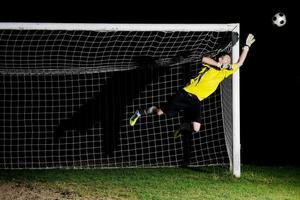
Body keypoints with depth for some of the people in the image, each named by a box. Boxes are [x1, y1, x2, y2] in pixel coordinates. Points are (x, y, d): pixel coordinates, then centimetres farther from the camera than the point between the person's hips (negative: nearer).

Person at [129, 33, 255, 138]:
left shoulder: (225, 72, 15)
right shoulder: (210, 65, 1)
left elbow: (239, 63, 17)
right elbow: (204, 58, -22)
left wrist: (247, 46, 16)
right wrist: (218, 65, -20)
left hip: (196, 101, 4)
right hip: (186, 94, -4)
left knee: (196, 128, -15)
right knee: (160, 112, -5)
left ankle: (183, 127, 20)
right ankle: (141, 112, 24)